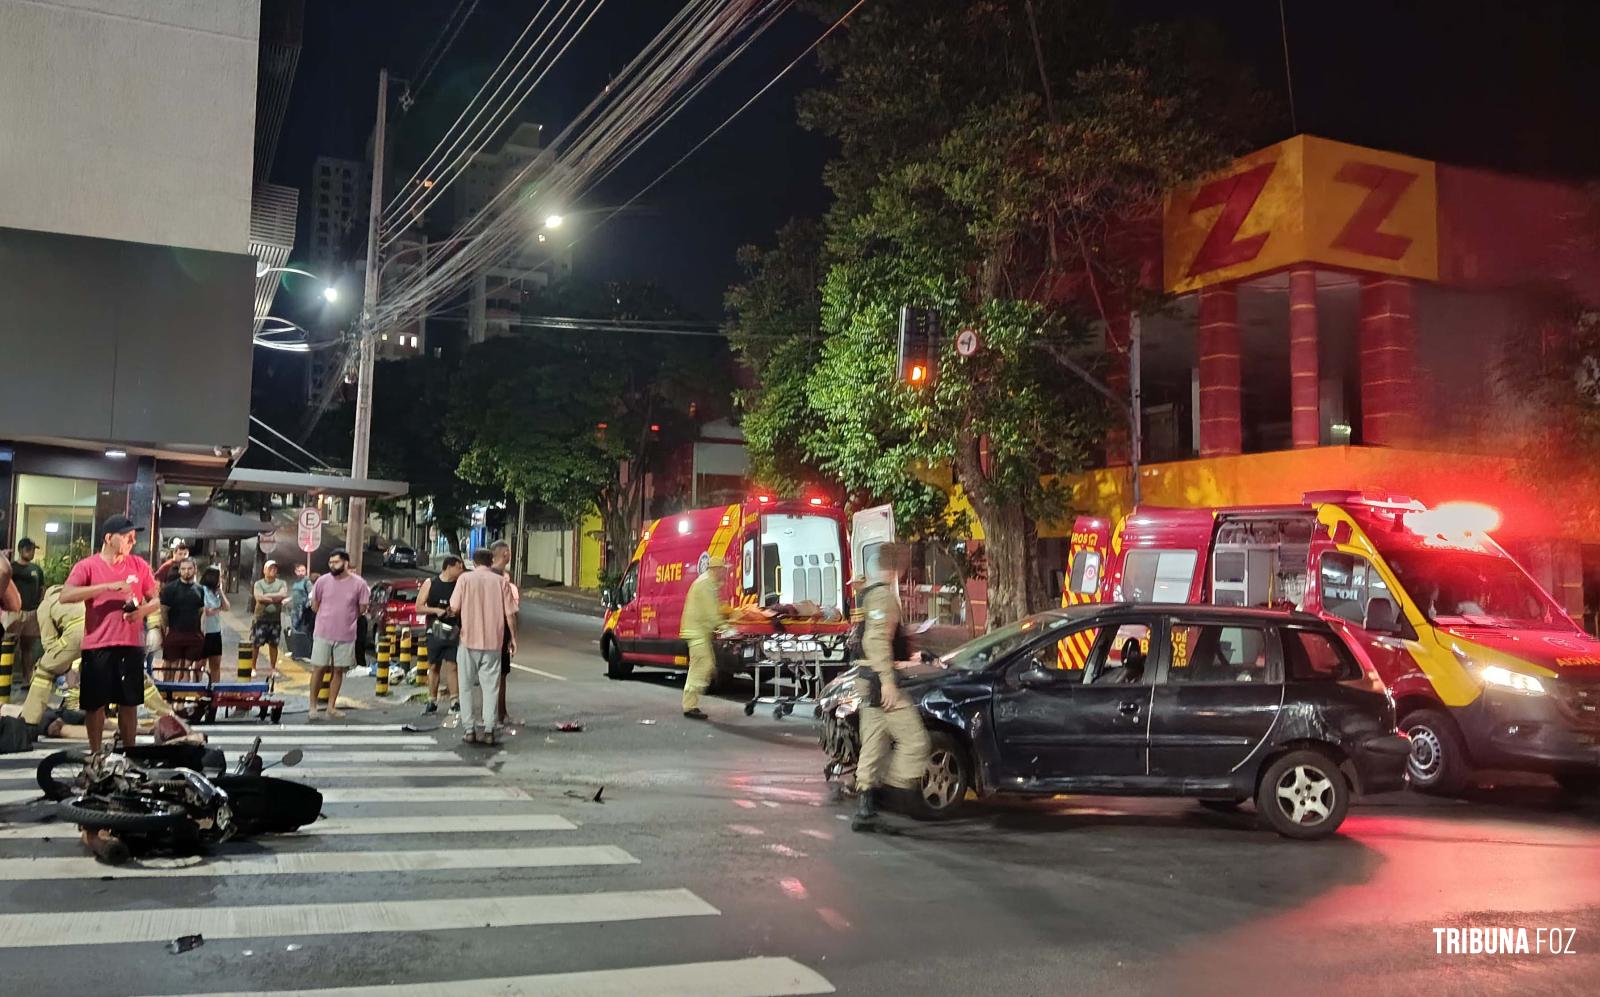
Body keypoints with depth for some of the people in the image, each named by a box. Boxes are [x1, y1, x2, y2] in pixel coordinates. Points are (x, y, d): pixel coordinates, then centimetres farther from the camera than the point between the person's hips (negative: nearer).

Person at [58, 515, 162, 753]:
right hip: (97, 646, -3)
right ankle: (95, 754, 18)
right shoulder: (87, 566, -3)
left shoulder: (139, 565, 8)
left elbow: (155, 600, 14)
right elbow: (66, 595, -17)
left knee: (129, 703, 8)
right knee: (95, 704, 5)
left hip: (131, 645, 3)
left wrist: (144, 610, -9)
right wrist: (107, 586, -22)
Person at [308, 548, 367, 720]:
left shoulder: (359, 583, -6)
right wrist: (330, 618, 7)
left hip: (346, 635, 0)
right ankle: (313, 705, 12)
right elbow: (314, 606, 8)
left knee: (338, 670, 7)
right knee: (318, 668, 1)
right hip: (323, 633, 0)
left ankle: (331, 706, 17)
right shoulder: (323, 581, -3)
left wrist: (346, 619, 7)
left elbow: (362, 609, 4)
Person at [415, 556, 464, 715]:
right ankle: (432, 701, 18)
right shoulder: (430, 583, 3)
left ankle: (455, 701, -4)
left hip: (453, 632, -1)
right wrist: (436, 610, -12)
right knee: (434, 666, 9)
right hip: (434, 631, 1)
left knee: (452, 666, -5)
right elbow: (419, 608, 2)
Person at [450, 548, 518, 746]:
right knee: (490, 686, 6)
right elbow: (510, 613, 0)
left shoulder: (465, 578, -2)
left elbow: (454, 607, -4)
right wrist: (513, 637, 9)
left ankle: (470, 729, 7)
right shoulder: (501, 581, 1)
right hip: (493, 641, 1)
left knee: (467, 686, 9)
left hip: (469, 639, -1)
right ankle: (489, 730, 2)